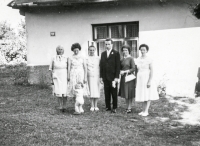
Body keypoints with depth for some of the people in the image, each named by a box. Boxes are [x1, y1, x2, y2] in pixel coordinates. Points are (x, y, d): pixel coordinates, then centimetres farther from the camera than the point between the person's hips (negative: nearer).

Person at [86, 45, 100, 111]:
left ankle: (96, 106, 9)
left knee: (96, 91, 0)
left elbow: (99, 67, 10)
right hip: (89, 76, -1)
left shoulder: (98, 58, 6)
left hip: (96, 76, 1)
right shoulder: (86, 58, 2)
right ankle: (92, 106, 6)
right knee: (91, 91, -1)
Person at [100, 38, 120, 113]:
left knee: (114, 93, 3)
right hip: (105, 77, 4)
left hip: (113, 77, -4)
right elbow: (101, 65, 12)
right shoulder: (103, 53, 13)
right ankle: (107, 107, 14)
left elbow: (118, 66, -6)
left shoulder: (116, 53, -2)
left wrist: (116, 77, -11)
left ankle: (114, 108, 10)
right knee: (106, 93, 6)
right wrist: (101, 76, 6)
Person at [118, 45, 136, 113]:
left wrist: (125, 71, -15)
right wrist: (120, 71, -4)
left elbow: (133, 69, -12)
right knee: (125, 93, 9)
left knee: (129, 93, -1)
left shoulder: (131, 58, -8)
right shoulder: (122, 59, 10)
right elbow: (120, 68, 17)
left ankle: (129, 108, 5)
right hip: (123, 77, 6)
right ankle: (127, 107, 17)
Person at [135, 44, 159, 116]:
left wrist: (150, 81, -19)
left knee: (148, 95, -1)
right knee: (142, 95, 9)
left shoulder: (149, 59, -9)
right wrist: (136, 80, 7)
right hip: (140, 79, 5)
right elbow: (137, 70, 10)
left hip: (147, 78, -5)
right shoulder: (138, 59, 7)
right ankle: (143, 110, 15)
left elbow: (151, 71, -12)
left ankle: (146, 111, 3)